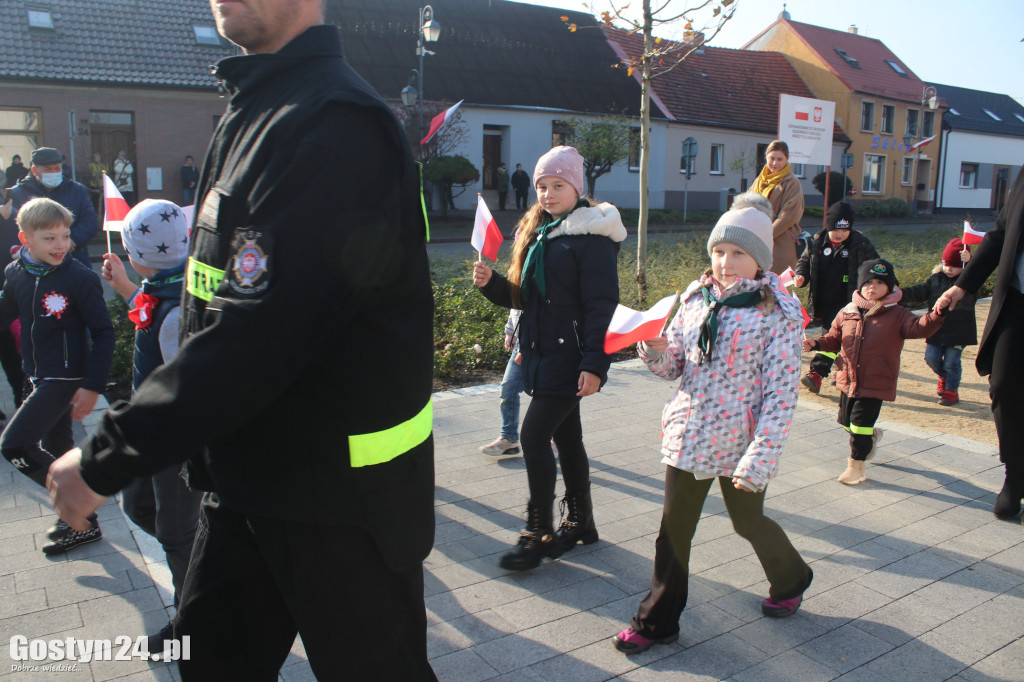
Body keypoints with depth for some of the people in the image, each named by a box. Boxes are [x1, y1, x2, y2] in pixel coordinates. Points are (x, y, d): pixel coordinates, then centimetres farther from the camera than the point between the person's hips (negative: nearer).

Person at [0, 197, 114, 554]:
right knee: (56, 446, 18)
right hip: (39, 375, 7)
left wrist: (93, 386, -18)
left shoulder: (81, 278, -17)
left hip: (66, 377, -7)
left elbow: (103, 333, -15)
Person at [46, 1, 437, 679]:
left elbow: (257, 331, -28)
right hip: (247, 479, 9)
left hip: (341, 500, -9)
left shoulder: (335, 124, -22)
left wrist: (104, 459, -18)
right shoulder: (251, 114, 12)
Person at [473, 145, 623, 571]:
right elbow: (522, 296, 15)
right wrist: (490, 283, -3)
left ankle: (538, 532, 5)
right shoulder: (536, 231, 14)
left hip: (569, 357, -8)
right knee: (566, 437, 16)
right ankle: (580, 521, 30)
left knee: (534, 436, -9)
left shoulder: (591, 236, -11)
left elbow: (601, 306, -16)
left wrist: (593, 364, -21)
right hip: (542, 354, 8)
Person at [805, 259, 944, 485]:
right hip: (848, 380, 5)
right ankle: (872, 436, 49)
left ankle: (856, 464, 12)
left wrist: (937, 314, -36)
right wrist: (816, 344, -3)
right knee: (847, 421, 17)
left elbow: (919, 328, -20)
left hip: (875, 383, -5)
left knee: (861, 423, -6)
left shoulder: (897, 315, -5)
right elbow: (834, 339, 14)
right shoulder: (847, 313, 5)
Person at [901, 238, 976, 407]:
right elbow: (919, 292, 0)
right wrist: (901, 295, -17)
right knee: (931, 358, 7)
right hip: (936, 331, 4)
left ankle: (951, 391, 16)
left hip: (958, 332, -4)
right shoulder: (935, 279, 5)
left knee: (951, 362, -1)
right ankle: (944, 377, 36)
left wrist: (969, 262, -41)